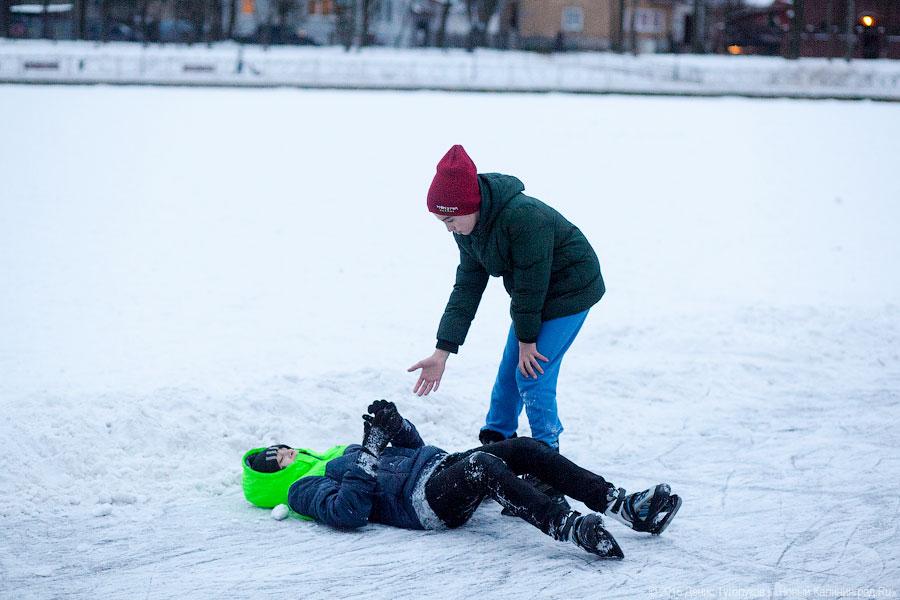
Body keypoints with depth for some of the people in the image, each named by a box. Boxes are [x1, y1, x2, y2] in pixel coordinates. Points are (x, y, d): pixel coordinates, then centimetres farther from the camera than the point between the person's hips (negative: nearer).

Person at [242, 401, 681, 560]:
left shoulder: (337, 456, 33)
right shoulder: (303, 489, 6)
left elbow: (413, 447, 32)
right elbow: (349, 511, -17)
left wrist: (395, 425, 11)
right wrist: (371, 451, -17)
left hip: (439, 465, 9)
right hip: (423, 502, -9)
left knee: (524, 448, -12)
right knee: (484, 465, -36)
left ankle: (621, 505, -21)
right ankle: (570, 528, -45)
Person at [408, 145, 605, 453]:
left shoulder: (524, 217, -36)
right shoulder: (467, 228, -8)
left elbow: (531, 284, -27)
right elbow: (467, 287, -6)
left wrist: (527, 338, -15)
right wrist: (442, 352, -11)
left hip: (571, 288, -8)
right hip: (534, 295, 8)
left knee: (532, 375, -12)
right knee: (509, 368, 14)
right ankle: (496, 436, 33)